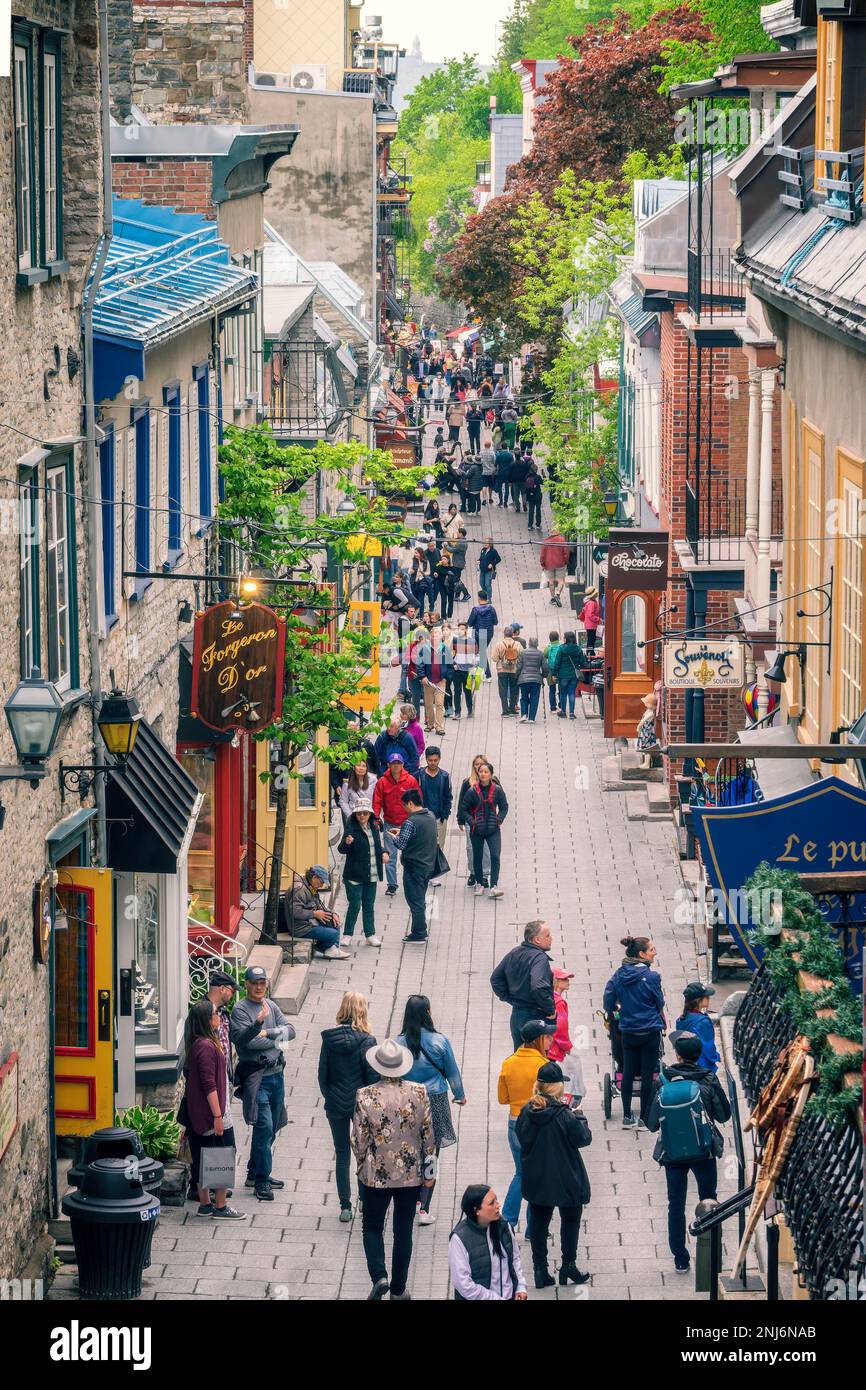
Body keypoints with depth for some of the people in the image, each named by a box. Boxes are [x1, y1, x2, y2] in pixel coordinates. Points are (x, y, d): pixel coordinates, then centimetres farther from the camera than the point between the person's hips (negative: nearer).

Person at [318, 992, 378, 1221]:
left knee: (342, 1154, 11)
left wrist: (329, 1098, 13)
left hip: (336, 1105, 2)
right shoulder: (366, 1041, -14)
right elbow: (372, 1076, -12)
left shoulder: (329, 1039, -5)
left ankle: (345, 1206, 11)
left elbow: (323, 1074, 0)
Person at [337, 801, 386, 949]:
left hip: (372, 875, 6)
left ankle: (370, 935, 18)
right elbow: (341, 849, -17)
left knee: (369, 905, 12)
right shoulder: (352, 829, -11)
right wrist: (347, 843, -38)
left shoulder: (374, 827, 8)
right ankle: (347, 935, 8)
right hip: (355, 874, -6)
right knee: (355, 905, -3)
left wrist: (383, 853, 4)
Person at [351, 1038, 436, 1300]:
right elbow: (428, 1134, -3)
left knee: (372, 1227, 15)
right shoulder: (418, 1093, -9)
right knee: (404, 1231, 13)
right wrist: (429, 1170, 9)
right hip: (411, 1174, 2)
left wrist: (362, 1166, 9)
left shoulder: (365, 1096, -15)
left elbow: (359, 1139, -9)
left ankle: (379, 1276, -5)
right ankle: (398, 1288, 19)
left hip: (376, 1174, -2)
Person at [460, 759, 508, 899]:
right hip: (477, 830, 0)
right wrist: (472, 821, -7)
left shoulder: (497, 790, -3)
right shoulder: (473, 791, -5)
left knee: (495, 856, -12)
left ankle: (494, 886, -14)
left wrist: (499, 820, -4)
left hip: (493, 830, 0)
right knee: (477, 857, 10)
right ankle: (479, 884, 27)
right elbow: (464, 809, 4)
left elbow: (504, 807, 9)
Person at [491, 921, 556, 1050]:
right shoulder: (539, 958, -18)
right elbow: (538, 987, -33)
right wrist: (551, 1010, -20)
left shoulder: (513, 954, 8)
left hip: (516, 1016, 8)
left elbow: (495, 979, 17)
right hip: (537, 1017, -8)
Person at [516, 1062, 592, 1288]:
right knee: (570, 1219, 17)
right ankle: (568, 1266, 23)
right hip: (566, 1180, -4)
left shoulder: (527, 1112, -9)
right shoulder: (564, 1116, -24)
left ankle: (540, 1270, 16)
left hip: (536, 1181, 4)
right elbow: (583, 1138, -12)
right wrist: (578, 1116, 3)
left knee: (538, 1222, 14)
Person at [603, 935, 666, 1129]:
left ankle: (627, 1117, 14)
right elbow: (660, 1005, -2)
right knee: (647, 1074, 4)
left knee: (628, 1073, 11)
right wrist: (663, 1022, 18)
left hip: (627, 1031, 4)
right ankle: (644, 1118, 8)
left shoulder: (619, 975, -1)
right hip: (650, 1031, -4)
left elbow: (608, 1004, 1)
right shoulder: (651, 977, -14)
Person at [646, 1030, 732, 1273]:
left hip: (672, 1154, 0)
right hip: (704, 1152, 0)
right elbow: (724, 1116, -4)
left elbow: (652, 1124, -5)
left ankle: (680, 1260, 12)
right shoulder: (708, 1081, -12)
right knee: (709, 1203, 14)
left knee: (676, 1206, 11)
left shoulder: (663, 1083, -10)